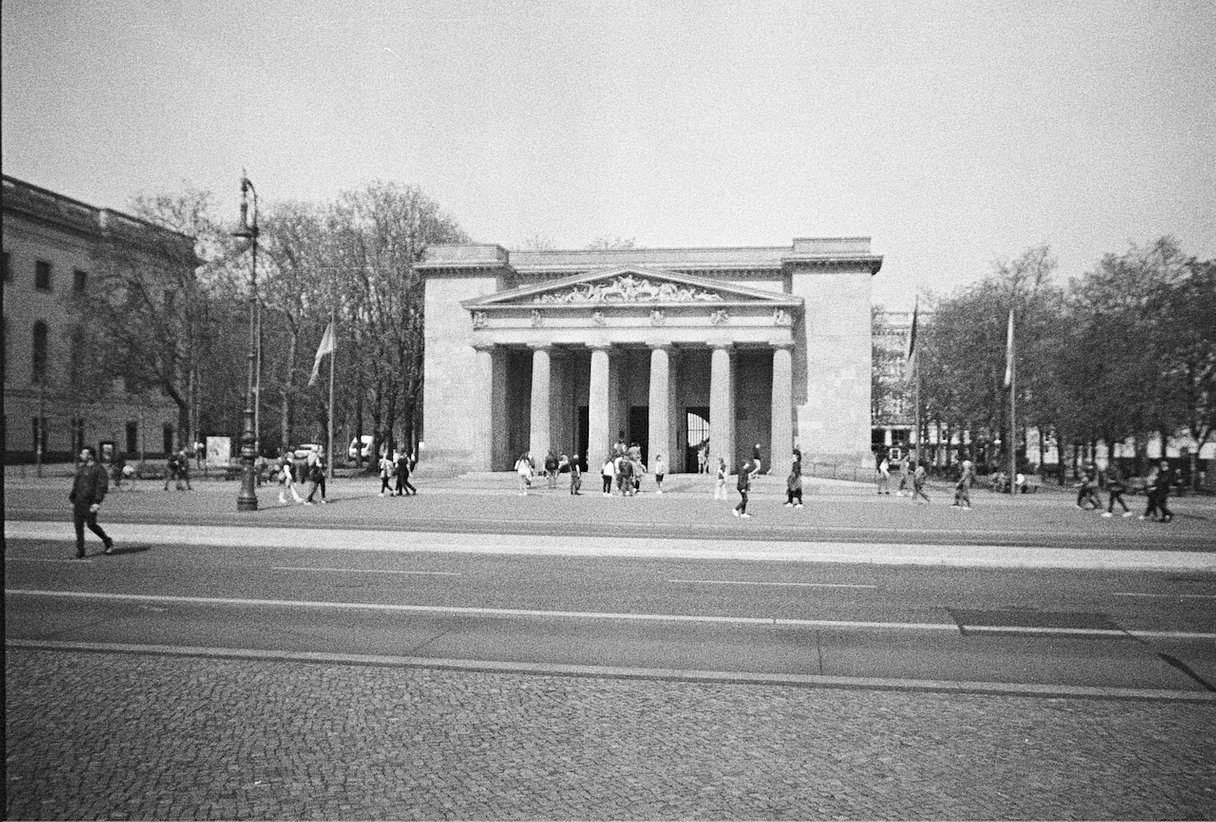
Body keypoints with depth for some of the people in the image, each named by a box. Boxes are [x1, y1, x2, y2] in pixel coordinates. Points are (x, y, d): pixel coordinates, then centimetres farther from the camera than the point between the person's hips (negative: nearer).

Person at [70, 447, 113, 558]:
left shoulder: (98, 469, -7)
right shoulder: (80, 468, 14)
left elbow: (103, 486, -12)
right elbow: (75, 484, 21)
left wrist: (97, 502, -19)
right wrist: (72, 499, 14)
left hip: (90, 502, -6)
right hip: (79, 501, 6)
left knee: (91, 524, -6)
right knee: (78, 526, 2)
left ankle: (108, 542, 17)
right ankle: (80, 551, 8)